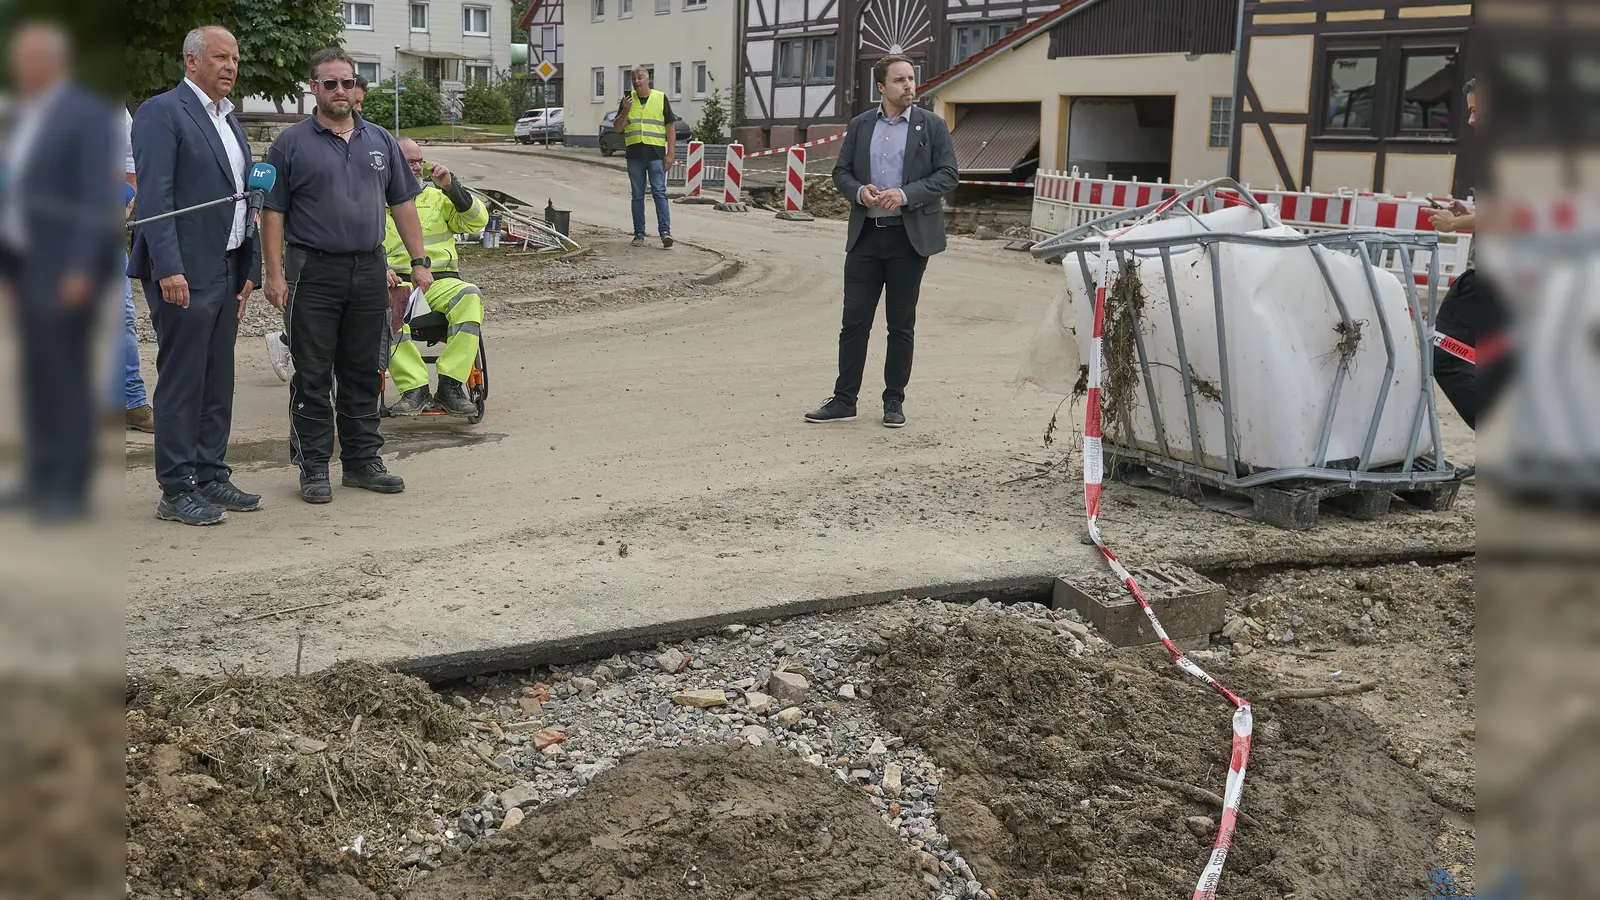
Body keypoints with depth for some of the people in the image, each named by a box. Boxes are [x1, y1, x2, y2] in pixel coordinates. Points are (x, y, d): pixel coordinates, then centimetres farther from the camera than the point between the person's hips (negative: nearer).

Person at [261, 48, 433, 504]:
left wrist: (418, 261, 7)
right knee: (313, 376, 0)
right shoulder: (291, 142, 0)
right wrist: (275, 274, -10)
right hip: (313, 273, -4)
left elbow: (403, 204, 14)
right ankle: (313, 467, 8)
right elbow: (272, 212, -3)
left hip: (369, 271, 4)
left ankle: (363, 461, 19)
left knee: (365, 372, 10)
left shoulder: (379, 140, 12)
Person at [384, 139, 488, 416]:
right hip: (398, 282, -1)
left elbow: (477, 221, 6)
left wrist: (451, 187, -6)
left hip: (442, 281, 1)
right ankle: (415, 388, -35)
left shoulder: (437, 197, 20)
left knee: (470, 297, -34)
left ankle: (450, 386, -33)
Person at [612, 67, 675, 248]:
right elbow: (617, 128, 7)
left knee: (659, 192, -10)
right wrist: (625, 111, -11)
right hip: (634, 155, 3)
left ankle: (665, 231, -14)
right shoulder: (628, 100, 10)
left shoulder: (661, 98, 5)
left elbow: (671, 127, 4)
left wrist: (670, 154, -4)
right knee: (637, 196, 6)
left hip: (656, 154, -2)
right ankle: (639, 234, 10)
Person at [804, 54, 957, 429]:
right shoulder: (860, 126, 9)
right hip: (866, 234, 2)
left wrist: (905, 194, -17)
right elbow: (841, 172, 12)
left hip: (910, 236, -2)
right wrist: (859, 191, -10)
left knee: (901, 324, 6)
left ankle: (894, 401, 15)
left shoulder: (932, 126, 1)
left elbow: (947, 175, -4)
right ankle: (844, 399, 8)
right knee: (854, 320, 1)